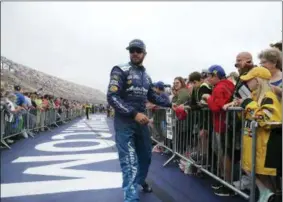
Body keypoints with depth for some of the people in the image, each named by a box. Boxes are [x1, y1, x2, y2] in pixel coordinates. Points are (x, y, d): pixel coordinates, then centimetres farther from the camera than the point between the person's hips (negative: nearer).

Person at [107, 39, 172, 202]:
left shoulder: (146, 76, 11)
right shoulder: (120, 71, -9)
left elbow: (152, 96, 23)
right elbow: (112, 97, -18)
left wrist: (170, 104, 14)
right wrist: (134, 114, -25)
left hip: (141, 121, 7)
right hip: (124, 122, -7)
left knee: (146, 155, 21)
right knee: (130, 162, -9)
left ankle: (140, 181, 48)